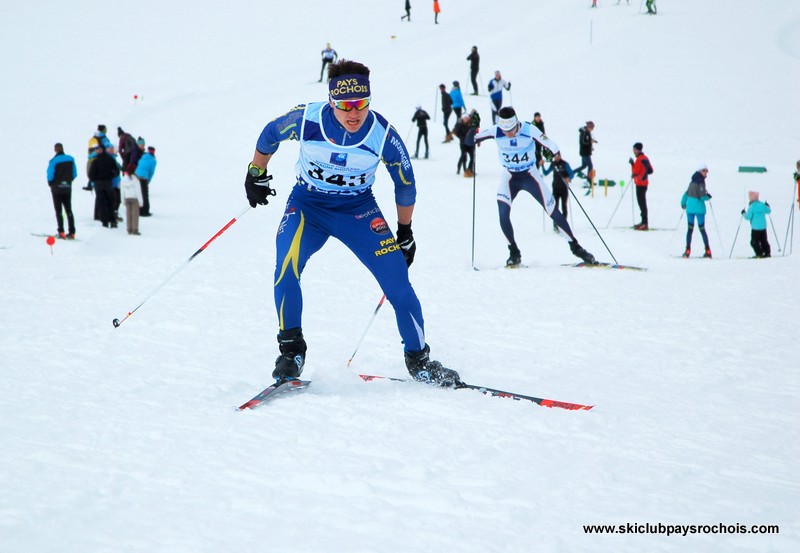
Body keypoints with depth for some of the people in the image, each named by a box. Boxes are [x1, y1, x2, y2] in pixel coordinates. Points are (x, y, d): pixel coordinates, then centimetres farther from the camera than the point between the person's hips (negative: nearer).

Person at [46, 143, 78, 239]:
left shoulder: (53, 161, -15)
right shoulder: (71, 159, -1)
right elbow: (74, 174, 3)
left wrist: (51, 184, 4)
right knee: (69, 210, 9)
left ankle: (61, 232, -5)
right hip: (67, 188, 4)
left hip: (57, 188, -4)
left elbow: (50, 175, -14)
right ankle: (72, 232, 5)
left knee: (58, 211, 2)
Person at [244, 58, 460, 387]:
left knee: (397, 280, -10)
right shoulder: (306, 119, -20)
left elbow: (405, 184, 0)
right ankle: (291, 349, -10)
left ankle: (418, 359, 7)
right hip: (307, 204, 0)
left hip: (358, 209, 0)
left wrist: (405, 232, 8)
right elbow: (269, 136, 3)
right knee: (286, 266, -27)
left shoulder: (383, 135, -18)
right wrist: (256, 175, 15)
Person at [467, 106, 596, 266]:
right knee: (503, 214, -19)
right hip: (510, 177, 1)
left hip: (530, 175, -1)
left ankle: (575, 247, 14)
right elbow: (470, 141, -10)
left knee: (553, 212, -2)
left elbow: (551, 145, -20)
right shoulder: (495, 131, -16)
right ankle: (514, 253, -2)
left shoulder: (529, 130, -22)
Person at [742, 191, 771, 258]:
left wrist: (744, 213, 2)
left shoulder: (751, 207, -14)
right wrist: (767, 207, 37)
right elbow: (769, 211, 18)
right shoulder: (762, 205, 3)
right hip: (763, 227, 6)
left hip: (755, 228, -6)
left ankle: (759, 254, -6)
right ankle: (767, 253, 15)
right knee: (764, 241, 15)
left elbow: (748, 217, -16)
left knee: (754, 242, 1)